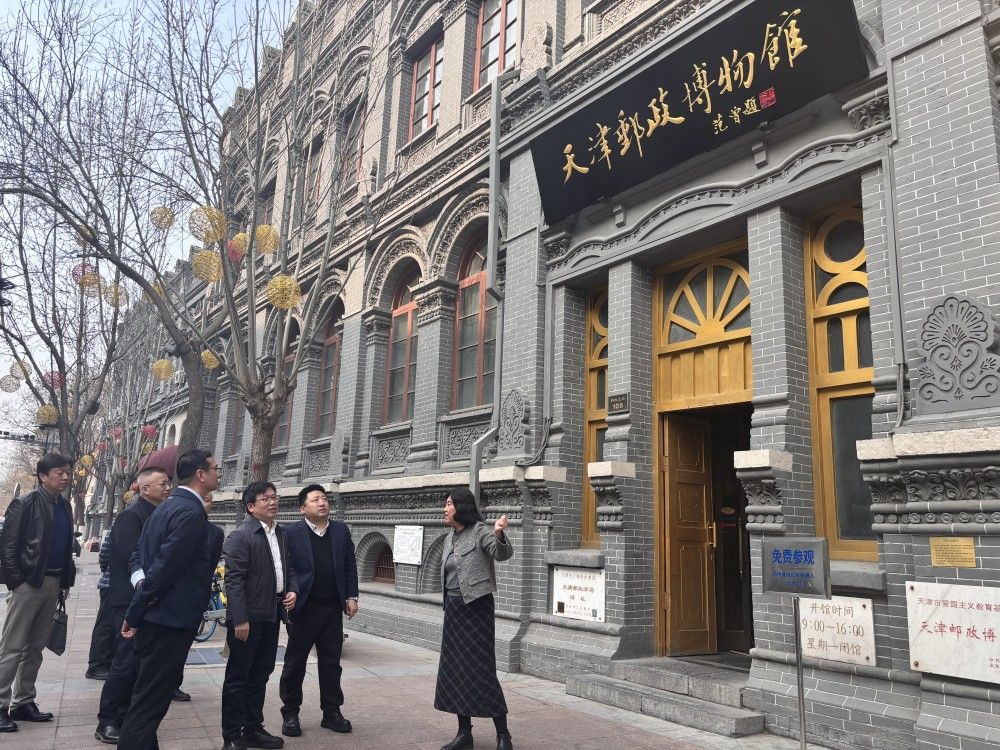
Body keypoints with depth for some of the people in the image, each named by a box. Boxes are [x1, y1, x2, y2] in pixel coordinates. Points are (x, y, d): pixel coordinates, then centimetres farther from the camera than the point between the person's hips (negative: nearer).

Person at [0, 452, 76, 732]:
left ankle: (23, 702, 22)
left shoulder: (65, 506, 11)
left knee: (35, 647, 13)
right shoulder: (25, 503, -9)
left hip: (53, 583, 7)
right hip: (29, 583, -7)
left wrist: (66, 581, 10)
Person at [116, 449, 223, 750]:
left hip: (155, 616, 10)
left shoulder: (169, 506, 12)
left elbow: (143, 554, 17)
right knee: (150, 702, -1)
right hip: (170, 618, -10)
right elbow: (165, 566, -23)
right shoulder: (191, 512, -20)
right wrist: (135, 612, -15)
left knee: (150, 695, 22)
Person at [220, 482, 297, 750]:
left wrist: (292, 589, 1)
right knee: (238, 677, 5)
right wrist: (240, 620, -20)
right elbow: (234, 581, -17)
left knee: (260, 676, 17)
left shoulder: (282, 534, 10)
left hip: (272, 616, 7)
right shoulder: (240, 537, -13)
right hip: (248, 618, -7)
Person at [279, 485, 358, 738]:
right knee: (295, 663, 8)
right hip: (303, 608, -3)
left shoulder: (341, 531, 5)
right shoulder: (291, 533, -8)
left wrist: (351, 597, 3)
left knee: (331, 663, 11)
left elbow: (350, 567, 8)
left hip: (332, 609, 4)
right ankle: (290, 713, 22)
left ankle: (332, 712, 22)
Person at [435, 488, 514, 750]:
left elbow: (503, 553, -28)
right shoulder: (450, 537, 12)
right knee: (454, 669, 10)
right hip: (453, 608, 8)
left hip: (475, 607, -8)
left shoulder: (480, 531, -11)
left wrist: (499, 535, -49)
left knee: (481, 668, -7)